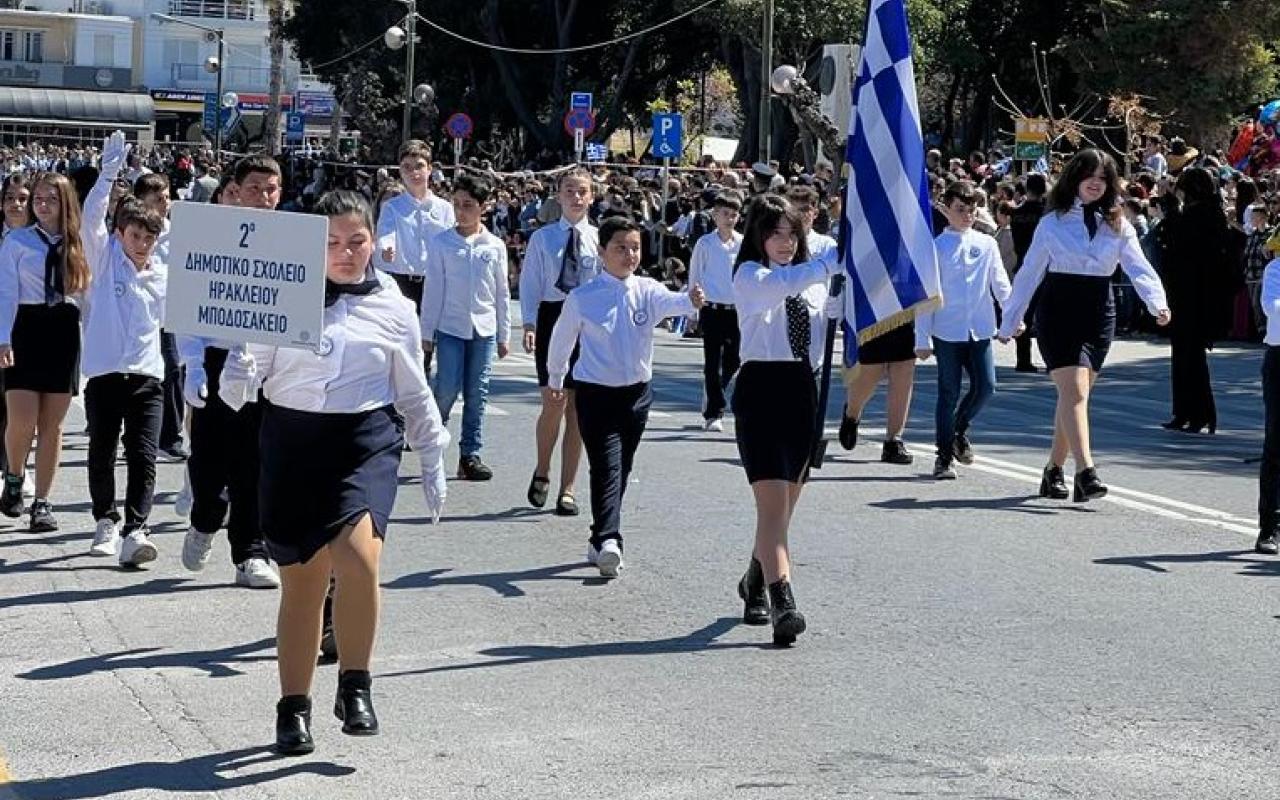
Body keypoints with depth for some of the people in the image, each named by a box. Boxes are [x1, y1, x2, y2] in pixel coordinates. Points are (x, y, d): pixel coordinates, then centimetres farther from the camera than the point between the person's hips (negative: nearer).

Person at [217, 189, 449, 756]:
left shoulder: (394, 307, 8)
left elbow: (414, 393, 16)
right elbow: (247, 361, 4)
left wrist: (432, 463, 16)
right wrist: (238, 382, -19)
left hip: (368, 439, 0)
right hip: (293, 438, 1)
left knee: (358, 554, -24)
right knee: (302, 579, 4)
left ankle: (355, 685, -7)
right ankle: (294, 708, 17)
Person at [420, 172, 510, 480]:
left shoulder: (495, 247, 4)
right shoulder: (441, 243, -1)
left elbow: (502, 293, 9)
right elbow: (433, 290, 1)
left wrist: (504, 334, 9)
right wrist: (427, 331, 0)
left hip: (483, 329, 2)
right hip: (450, 327, -2)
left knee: (477, 394, 4)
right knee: (447, 389, -8)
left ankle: (470, 455, 10)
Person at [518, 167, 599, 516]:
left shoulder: (599, 239, 5)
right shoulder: (542, 238, 5)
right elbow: (529, 284, 4)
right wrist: (529, 324, -8)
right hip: (551, 318, -1)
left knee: (577, 409, 5)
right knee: (554, 404, -11)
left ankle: (567, 489, 13)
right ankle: (542, 471, 15)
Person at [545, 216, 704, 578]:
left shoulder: (647, 291, 0)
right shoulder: (583, 298, -6)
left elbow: (668, 302, -23)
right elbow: (562, 340, 10)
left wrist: (691, 300, -46)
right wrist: (555, 380, 22)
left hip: (637, 393, 4)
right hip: (597, 393, -4)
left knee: (621, 470, 12)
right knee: (606, 467, -15)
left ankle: (600, 542, 24)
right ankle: (608, 541, -26)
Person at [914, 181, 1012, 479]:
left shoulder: (987, 244, 7)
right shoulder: (937, 247, -1)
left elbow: (1000, 284, 11)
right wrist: (922, 339, -4)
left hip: (980, 330, 3)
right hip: (947, 331, -3)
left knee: (985, 386, -4)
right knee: (949, 394, 2)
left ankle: (960, 430, 24)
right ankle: (945, 456, 13)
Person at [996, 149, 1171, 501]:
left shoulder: (1118, 226, 8)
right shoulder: (1052, 223, 3)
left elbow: (1139, 269, -5)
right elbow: (1029, 274, 8)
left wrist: (1157, 302, -24)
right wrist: (1009, 322, 9)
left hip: (1099, 314, 3)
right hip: (1058, 312, -3)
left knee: (1073, 393, 7)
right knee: (1075, 390, -16)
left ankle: (1054, 469, 21)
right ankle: (1085, 471, -26)